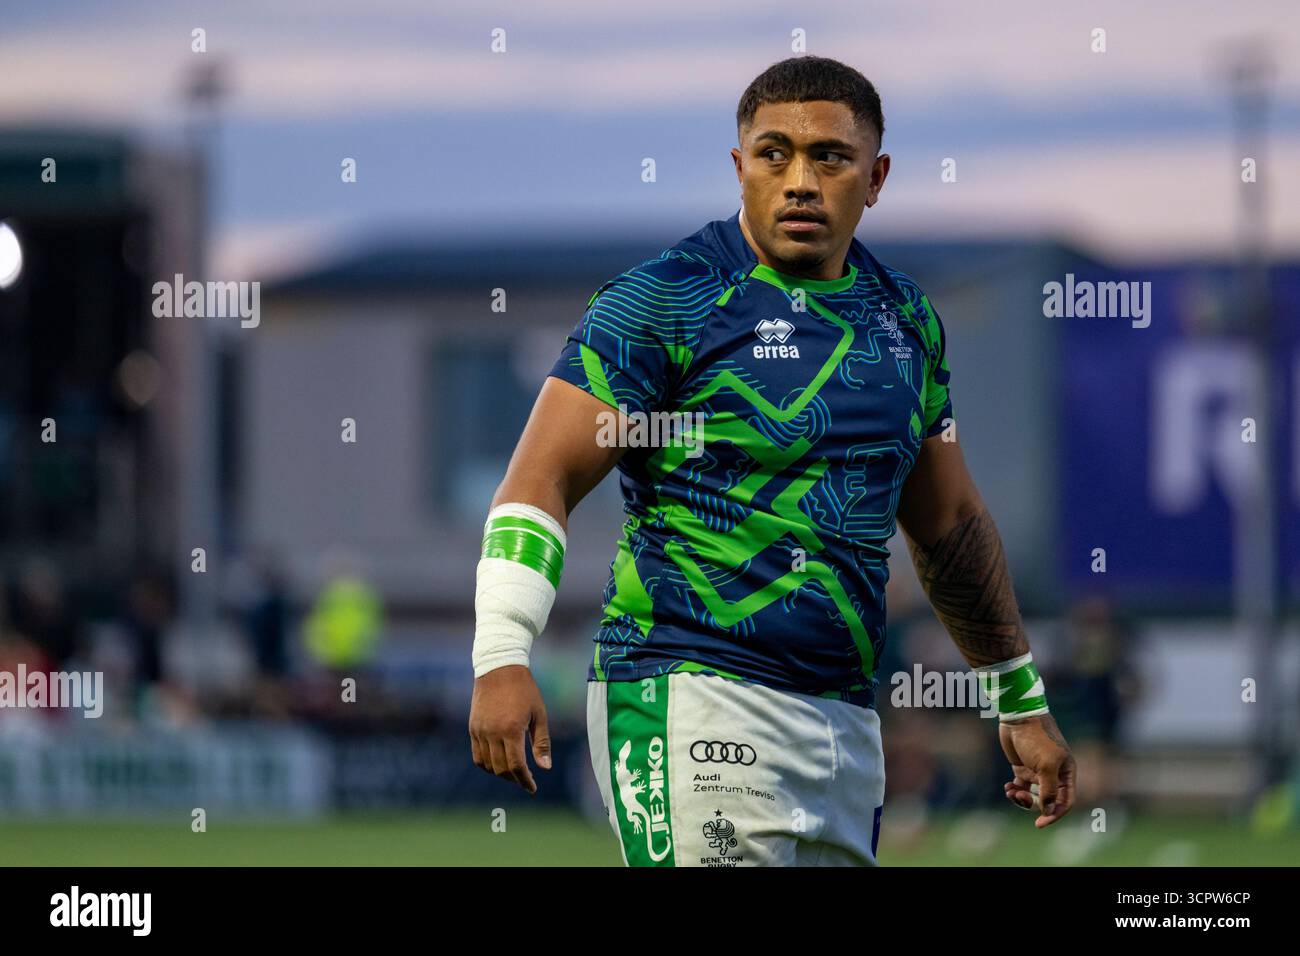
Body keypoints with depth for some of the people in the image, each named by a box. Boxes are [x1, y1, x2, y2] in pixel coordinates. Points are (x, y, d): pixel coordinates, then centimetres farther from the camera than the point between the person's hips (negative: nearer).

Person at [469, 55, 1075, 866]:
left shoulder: (904, 319, 15)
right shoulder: (665, 300, -4)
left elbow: (951, 525, 26)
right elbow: (543, 479, -8)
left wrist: (1022, 705, 29)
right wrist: (502, 659, -22)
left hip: (847, 725, 6)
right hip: (692, 699, -6)